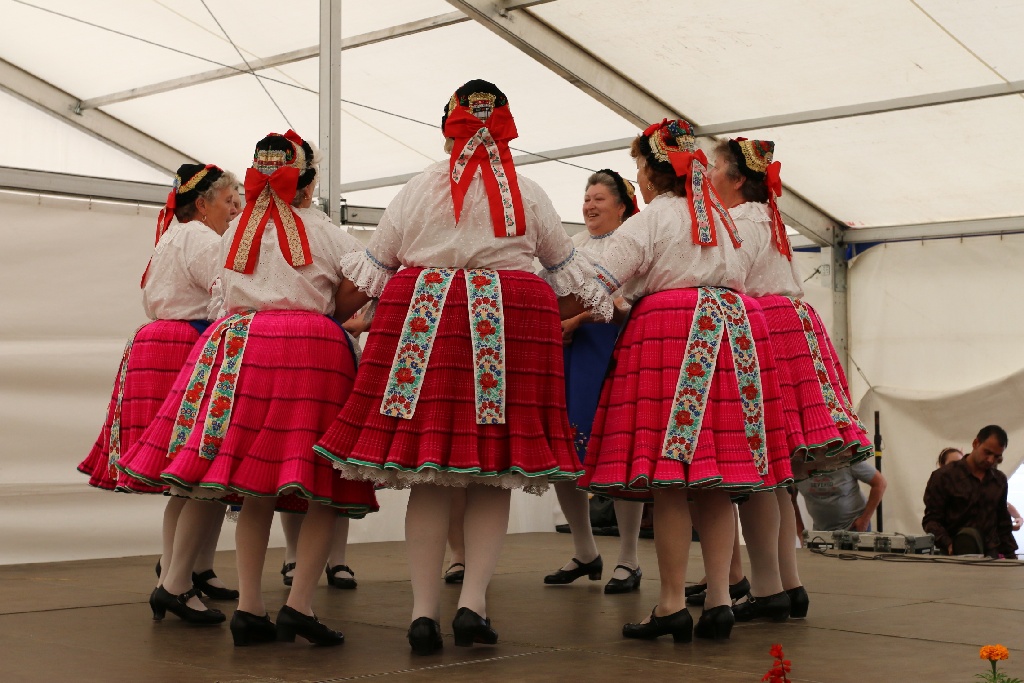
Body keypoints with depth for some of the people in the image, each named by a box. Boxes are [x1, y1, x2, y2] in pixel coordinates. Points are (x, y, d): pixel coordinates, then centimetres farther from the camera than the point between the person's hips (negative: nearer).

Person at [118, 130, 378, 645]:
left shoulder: (234, 234, 16)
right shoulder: (327, 233, 4)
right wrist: (336, 317, 21)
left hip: (240, 344, 4)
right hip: (311, 349, -4)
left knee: (255, 488, 7)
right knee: (321, 488, -1)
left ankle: (249, 607, 4)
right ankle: (299, 604, -10)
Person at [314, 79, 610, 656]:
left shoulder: (417, 190, 10)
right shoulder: (529, 194, 9)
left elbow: (365, 276, 9)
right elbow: (567, 269, 19)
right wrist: (604, 306, 36)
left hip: (423, 324, 1)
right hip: (511, 325, 0)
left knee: (428, 480, 2)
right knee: (494, 479, 5)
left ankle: (424, 609, 0)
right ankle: (473, 603, -3)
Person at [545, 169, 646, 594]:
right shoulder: (573, 244, 23)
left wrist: (576, 320, -18)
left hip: (610, 347, -6)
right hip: (568, 350, 7)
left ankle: (628, 560, 2)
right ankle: (585, 552, 18)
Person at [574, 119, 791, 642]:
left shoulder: (650, 220, -1)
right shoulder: (720, 216, 21)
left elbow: (596, 287, -7)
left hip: (671, 330, -7)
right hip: (732, 330, 7)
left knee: (668, 478, -6)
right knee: (714, 480, 5)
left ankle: (673, 604, -6)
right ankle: (719, 599, 3)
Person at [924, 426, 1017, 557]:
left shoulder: (999, 480, 17)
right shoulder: (945, 476, 0)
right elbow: (931, 520, -4)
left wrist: (1010, 555, 16)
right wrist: (948, 545, -20)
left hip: (990, 554, 3)